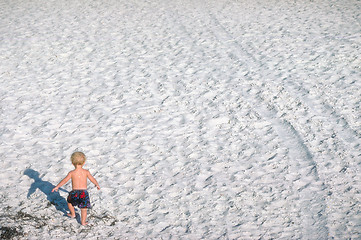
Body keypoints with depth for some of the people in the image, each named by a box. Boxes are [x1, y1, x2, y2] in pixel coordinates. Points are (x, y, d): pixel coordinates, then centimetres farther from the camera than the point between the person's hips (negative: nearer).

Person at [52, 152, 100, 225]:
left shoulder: (71, 173, -6)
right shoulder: (86, 172, -1)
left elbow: (65, 180, -5)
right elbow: (92, 179, 9)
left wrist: (57, 187, 6)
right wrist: (97, 185, 28)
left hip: (75, 192, 0)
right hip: (84, 192, 1)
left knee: (69, 201, 30)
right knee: (84, 208, 11)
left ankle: (73, 214, 42)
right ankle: (83, 221, 12)